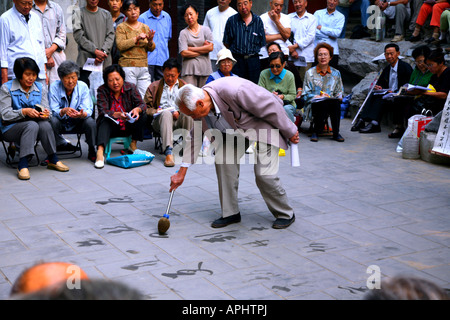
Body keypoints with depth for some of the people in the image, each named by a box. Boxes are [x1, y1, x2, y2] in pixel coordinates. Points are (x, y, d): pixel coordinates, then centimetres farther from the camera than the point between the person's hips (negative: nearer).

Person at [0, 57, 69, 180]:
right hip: (11, 128, -3)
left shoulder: (41, 88, 10)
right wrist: (24, 112, -25)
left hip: (34, 127, 4)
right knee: (32, 125, -35)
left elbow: (46, 110, 3)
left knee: (45, 124, -31)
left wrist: (45, 113, -22)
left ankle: (53, 160, -16)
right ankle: (22, 165, -39)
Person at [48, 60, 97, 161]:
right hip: (61, 122, -1)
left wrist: (82, 114, -44)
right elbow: (54, 111, -20)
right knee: (52, 121, -32)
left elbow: (88, 109, -18)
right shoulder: (54, 87, -14)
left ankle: (92, 151, -6)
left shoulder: (83, 87, -11)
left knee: (90, 122, -28)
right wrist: (64, 111, -44)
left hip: (77, 121, 1)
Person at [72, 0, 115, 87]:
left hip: (105, 62, 3)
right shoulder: (78, 13, 8)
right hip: (85, 60, -2)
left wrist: (103, 51, -10)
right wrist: (95, 51, -12)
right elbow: (78, 36, -3)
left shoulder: (106, 14, 17)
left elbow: (110, 35, 8)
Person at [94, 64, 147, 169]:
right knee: (105, 120, -33)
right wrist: (117, 115, -42)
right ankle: (100, 152, -52)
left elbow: (142, 104, -11)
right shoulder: (102, 90, -10)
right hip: (111, 127, -2)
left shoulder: (131, 88, -5)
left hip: (128, 126, 2)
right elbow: (103, 111, -21)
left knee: (143, 116, -21)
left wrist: (137, 109, -37)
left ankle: (133, 145, -8)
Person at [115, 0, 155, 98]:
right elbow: (120, 45, -12)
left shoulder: (145, 27, 16)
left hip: (143, 67, 4)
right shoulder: (121, 27, 3)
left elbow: (151, 49, 13)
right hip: (127, 67, -4)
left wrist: (150, 41, -9)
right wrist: (137, 38, -16)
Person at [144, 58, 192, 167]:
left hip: (180, 119, 1)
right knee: (166, 113, -38)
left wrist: (180, 112, -8)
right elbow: (146, 107, 14)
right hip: (160, 120, -1)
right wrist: (156, 111, -7)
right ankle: (168, 152, -51)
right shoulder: (154, 87, 20)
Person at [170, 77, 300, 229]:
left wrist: (290, 132, -15)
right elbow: (195, 137, 1)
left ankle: (285, 214, 11)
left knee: (264, 174, -12)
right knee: (223, 160, -10)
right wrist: (182, 172, 4)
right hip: (235, 127, 7)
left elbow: (272, 107, -28)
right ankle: (230, 213, 4)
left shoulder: (234, 91, -39)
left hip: (264, 124, -7)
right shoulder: (200, 106, -14)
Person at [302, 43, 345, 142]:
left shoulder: (336, 73, 19)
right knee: (325, 103, -38)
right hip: (315, 104, -2)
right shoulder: (310, 73, 10)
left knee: (335, 102, -35)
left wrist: (338, 97, -5)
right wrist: (319, 97, -13)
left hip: (332, 102, 2)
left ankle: (336, 133, -27)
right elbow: (306, 94, 4)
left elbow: (340, 91, 19)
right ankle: (316, 132, -24)